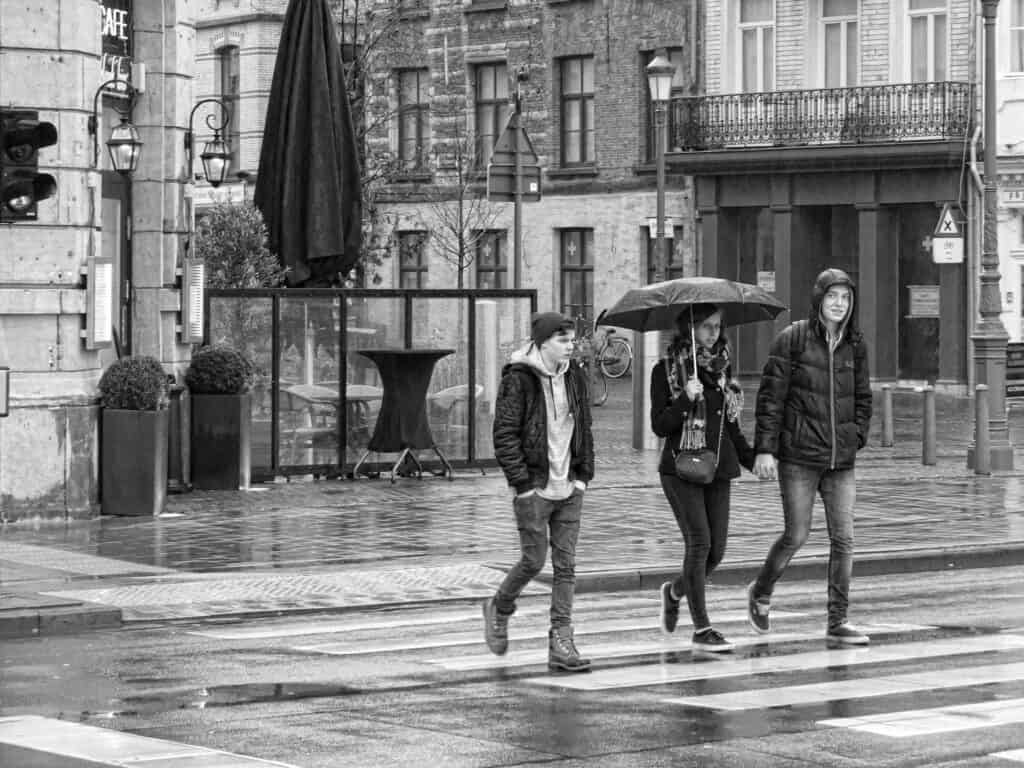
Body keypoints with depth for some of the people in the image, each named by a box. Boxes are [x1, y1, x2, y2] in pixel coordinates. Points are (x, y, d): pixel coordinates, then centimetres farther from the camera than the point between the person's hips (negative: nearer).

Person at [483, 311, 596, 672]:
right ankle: (499, 609, 26)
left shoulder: (574, 378, 9)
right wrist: (523, 483, -14)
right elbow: (504, 436, -11)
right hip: (535, 489, -6)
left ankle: (561, 642, 4)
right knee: (534, 560, -1)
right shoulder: (518, 380, -10)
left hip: (569, 487, 6)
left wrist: (584, 474, 8)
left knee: (566, 564, 3)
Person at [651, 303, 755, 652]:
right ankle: (701, 628, -6)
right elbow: (659, 426, -7)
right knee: (700, 542, -13)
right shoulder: (666, 370, -3)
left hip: (718, 467, 5)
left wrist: (752, 459, 9)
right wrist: (686, 399, -20)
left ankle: (675, 591, 32)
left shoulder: (722, 367, 11)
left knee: (716, 550, 2)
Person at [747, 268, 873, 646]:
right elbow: (770, 397, -6)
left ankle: (837, 622, 3)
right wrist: (765, 448, -11)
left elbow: (863, 398, 19)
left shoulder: (855, 345, 8)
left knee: (843, 539, -2)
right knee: (796, 536, -1)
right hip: (798, 457, -4)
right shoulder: (792, 339, -5)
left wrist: (856, 438, 6)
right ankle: (760, 593, 26)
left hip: (840, 460, 4)